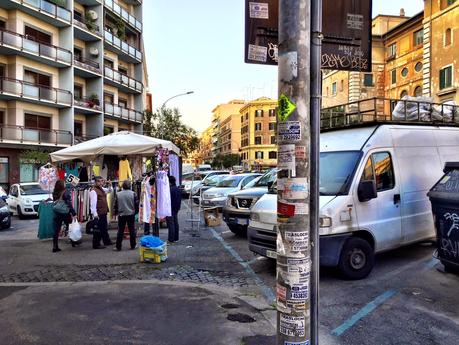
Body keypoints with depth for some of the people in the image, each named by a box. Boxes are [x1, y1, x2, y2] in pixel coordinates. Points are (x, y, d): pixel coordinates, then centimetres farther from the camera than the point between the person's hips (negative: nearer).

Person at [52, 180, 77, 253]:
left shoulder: (54, 193, 2)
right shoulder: (65, 193, -13)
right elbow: (69, 204, -16)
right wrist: (74, 213, -15)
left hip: (56, 214, 4)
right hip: (65, 213, -4)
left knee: (56, 231, 7)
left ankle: (55, 247, 9)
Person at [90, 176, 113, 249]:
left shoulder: (102, 189, 12)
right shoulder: (93, 191, -15)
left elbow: (109, 190, 33)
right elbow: (93, 203, -21)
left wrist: (110, 185, 12)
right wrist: (94, 214, -24)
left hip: (104, 212, 9)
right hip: (98, 213, -9)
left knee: (105, 228, 20)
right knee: (98, 229, -1)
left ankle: (107, 241, 32)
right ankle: (96, 244, 9)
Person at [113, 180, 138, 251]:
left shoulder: (118, 194, -5)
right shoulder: (133, 194, -9)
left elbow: (116, 205, 1)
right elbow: (136, 204, -4)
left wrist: (116, 213, 17)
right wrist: (136, 212, 12)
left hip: (121, 215, 1)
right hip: (131, 214, -1)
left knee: (120, 231, 6)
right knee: (132, 230, 9)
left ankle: (118, 247, 9)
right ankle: (133, 245, 16)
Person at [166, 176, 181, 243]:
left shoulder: (170, 190, -20)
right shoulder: (178, 189, 9)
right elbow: (180, 199, 16)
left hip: (171, 209, -9)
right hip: (176, 209, 9)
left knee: (171, 224, -4)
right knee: (175, 223, 13)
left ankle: (171, 239, -1)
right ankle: (176, 238, 20)